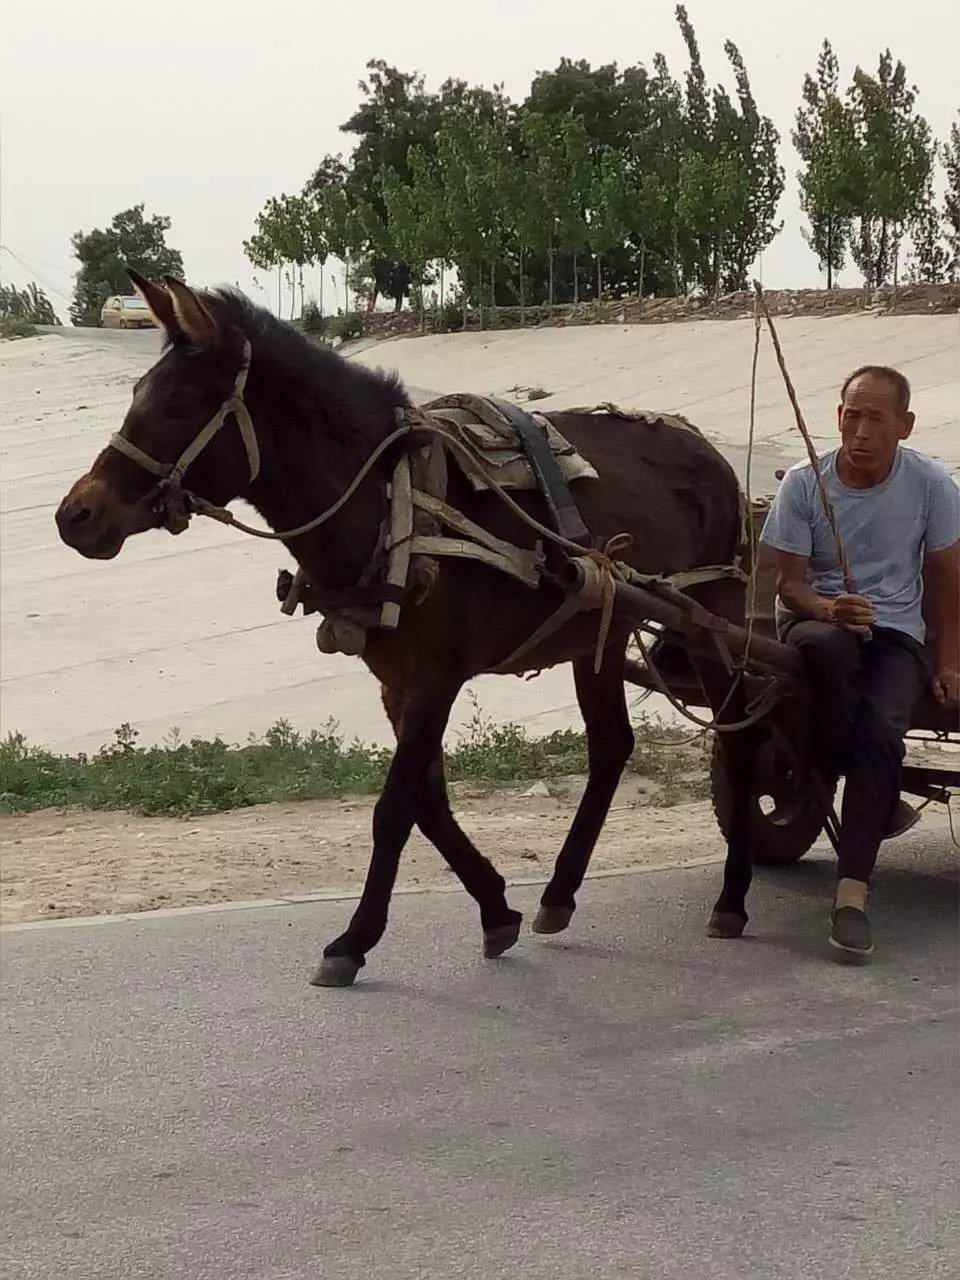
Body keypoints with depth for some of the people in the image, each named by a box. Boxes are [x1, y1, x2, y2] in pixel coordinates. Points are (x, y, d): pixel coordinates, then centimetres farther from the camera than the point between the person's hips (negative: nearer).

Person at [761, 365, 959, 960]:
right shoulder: (805, 483, -6)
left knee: (882, 730, -30)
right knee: (829, 647, -40)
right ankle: (879, 801, -19)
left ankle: (852, 894, -30)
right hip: (816, 618, 0)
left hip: (896, 633, 0)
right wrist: (827, 609, -27)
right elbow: (791, 582, -5)